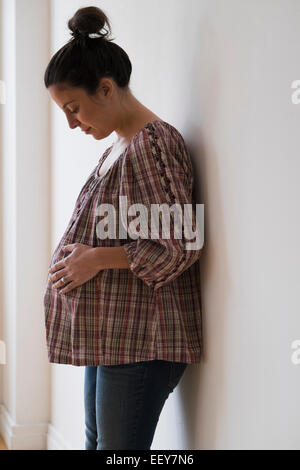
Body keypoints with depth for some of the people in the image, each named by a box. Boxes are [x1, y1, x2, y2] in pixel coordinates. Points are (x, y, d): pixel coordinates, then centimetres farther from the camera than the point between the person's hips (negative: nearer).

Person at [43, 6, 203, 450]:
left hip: (140, 343, -10)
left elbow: (181, 249, -20)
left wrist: (98, 258, -15)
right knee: (97, 442, 17)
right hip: (108, 334, 10)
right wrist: (77, 254, 6)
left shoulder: (154, 143, -14)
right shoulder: (120, 146, 15)